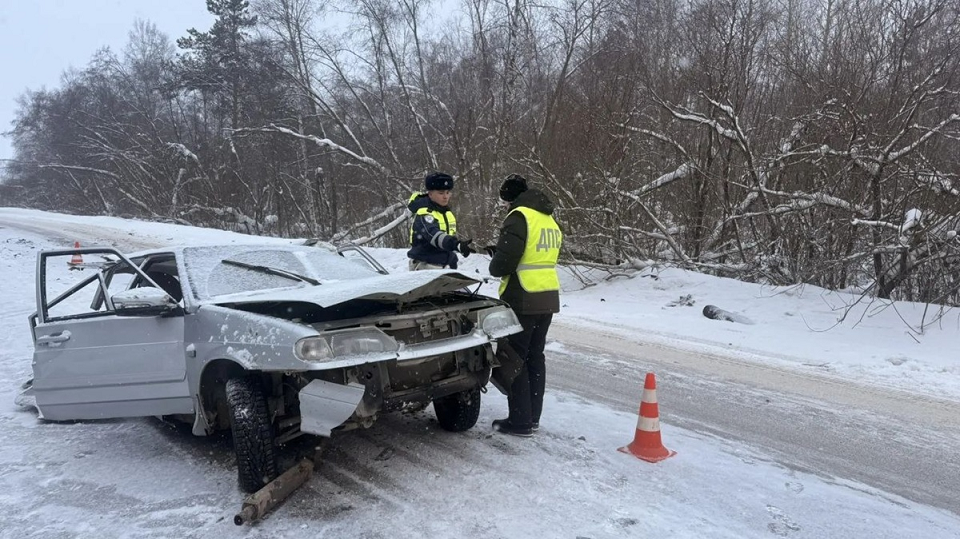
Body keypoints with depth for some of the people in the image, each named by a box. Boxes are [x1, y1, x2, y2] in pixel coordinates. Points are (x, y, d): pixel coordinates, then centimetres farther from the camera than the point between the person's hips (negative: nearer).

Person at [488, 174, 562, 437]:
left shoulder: (519, 216, -13)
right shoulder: (549, 219, 16)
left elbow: (504, 262, -20)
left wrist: (495, 267, 3)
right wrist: (501, 254, 13)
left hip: (523, 299, -9)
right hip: (548, 297, 9)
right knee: (535, 356, 15)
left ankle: (520, 421, 3)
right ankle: (532, 417, 23)